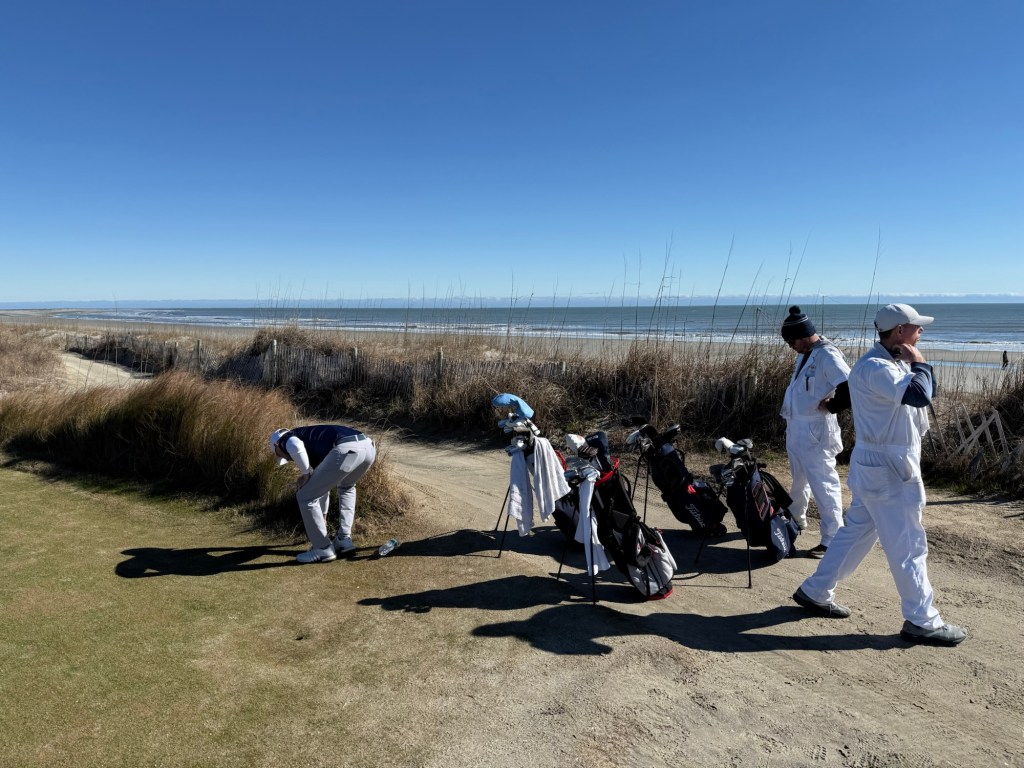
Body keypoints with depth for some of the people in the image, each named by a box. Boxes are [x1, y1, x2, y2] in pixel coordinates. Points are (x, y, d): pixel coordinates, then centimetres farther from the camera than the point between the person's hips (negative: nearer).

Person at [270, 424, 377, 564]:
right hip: (368, 446, 8)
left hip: (346, 450, -8)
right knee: (346, 487, 39)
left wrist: (305, 474, 7)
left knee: (305, 496, 11)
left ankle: (323, 548, 20)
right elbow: (323, 485, 51)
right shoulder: (314, 447, 41)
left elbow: (295, 446, -9)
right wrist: (323, 516, 63)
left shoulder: (285, 439, 21)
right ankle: (344, 539, 34)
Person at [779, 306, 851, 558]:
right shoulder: (805, 354, 10)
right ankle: (796, 519, 43)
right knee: (799, 479, 25)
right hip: (795, 426, 10)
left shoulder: (827, 355, -19)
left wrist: (831, 406, -17)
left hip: (815, 430, -10)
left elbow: (850, 385, -29)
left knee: (823, 483, -5)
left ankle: (833, 539, 2)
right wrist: (789, 410, 9)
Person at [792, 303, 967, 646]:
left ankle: (815, 591, 28)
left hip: (882, 465, 11)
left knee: (857, 532, 17)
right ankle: (921, 621, 16)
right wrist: (920, 364, -16)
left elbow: (923, 395, 17)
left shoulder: (895, 363, 13)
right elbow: (920, 395, -29)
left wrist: (915, 366, 7)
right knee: (908, 544, 1)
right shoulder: (874, 367, -20)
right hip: (886, 467, -11)